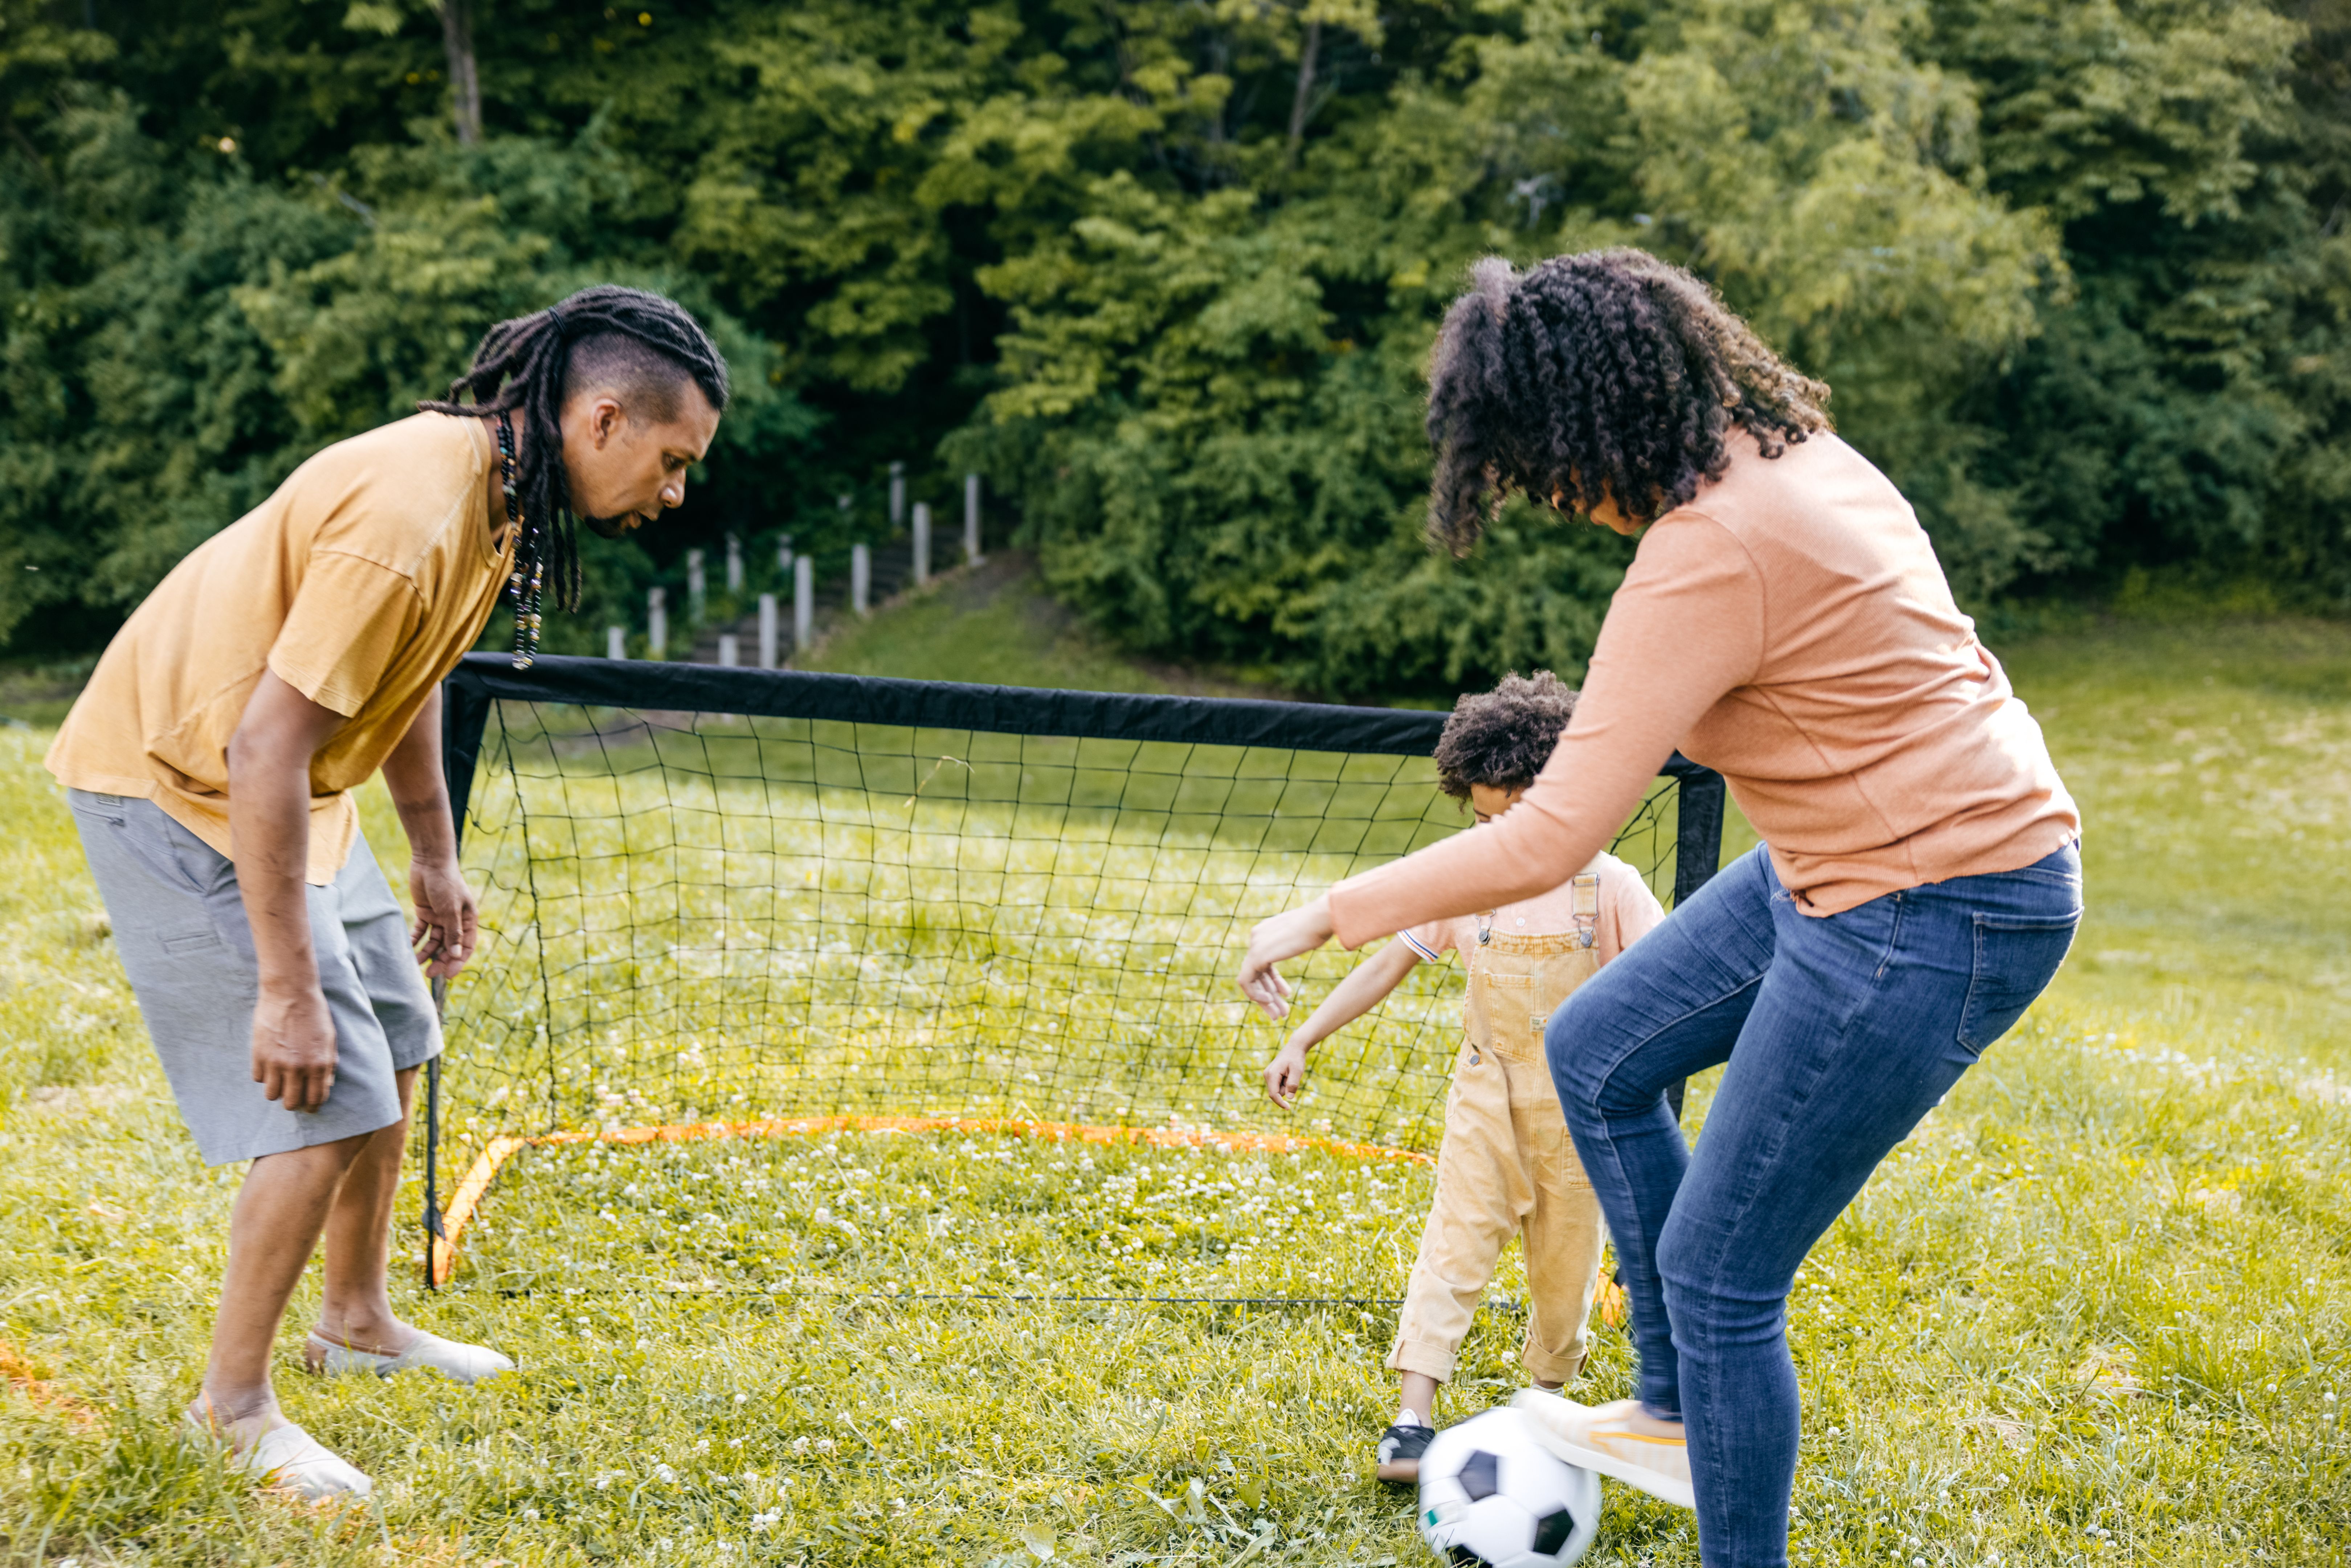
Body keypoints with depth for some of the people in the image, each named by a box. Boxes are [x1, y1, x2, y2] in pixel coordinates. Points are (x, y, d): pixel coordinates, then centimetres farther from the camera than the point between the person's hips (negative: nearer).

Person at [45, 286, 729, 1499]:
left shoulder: (498, 488, -1)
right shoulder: (409, 517, -31)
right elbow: (264, 749, -32)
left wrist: (435, 860, 21)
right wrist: (286, 988, -29)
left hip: (287, 793, 10)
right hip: (174, 789, -10)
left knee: (392, 1048, 17)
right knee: (329, 1101, -11)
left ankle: (357, 1321, 36)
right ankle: (234, 1401, 7)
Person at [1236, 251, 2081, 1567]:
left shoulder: (1707, 555, -26)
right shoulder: (1789, 450, 2)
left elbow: (1549, 840, -27)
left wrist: (1332, 914, -17)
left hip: (1933, 918, -10)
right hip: (1846, 866, 10)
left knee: (1716, 1274, 1)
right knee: (1597, 1059, 18)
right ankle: (1677, 1418, 29)